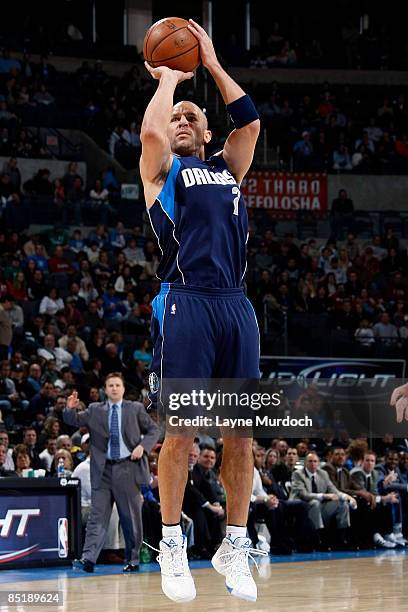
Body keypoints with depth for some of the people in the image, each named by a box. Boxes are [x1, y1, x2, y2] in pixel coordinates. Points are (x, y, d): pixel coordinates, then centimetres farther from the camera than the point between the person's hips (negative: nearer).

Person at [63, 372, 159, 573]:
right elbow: (75, 421, 3)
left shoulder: (135, 409, 7)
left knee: (131, 517, 5)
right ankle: (88, 559, -12)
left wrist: (142, 446, -8)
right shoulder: (95, 410, 10)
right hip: (103, 470, 1)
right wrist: (70, 409, -18)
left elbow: (153, 430, 9)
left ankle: (132, 560, 14)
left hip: (128, 468, -1)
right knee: (98, 516, -5)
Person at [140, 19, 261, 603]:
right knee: (182, 428, -6)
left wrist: (213, 64, 15)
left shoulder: (227, 168, 24)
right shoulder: (162, 169, 12)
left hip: (236, 306, 4)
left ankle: (235, 546, 11)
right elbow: (150, 130, -8)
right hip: (185, 304, -4)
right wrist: (169, 77, 7)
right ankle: (172, 546, 4)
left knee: (241, 430, 3)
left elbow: (251, 122, 11)